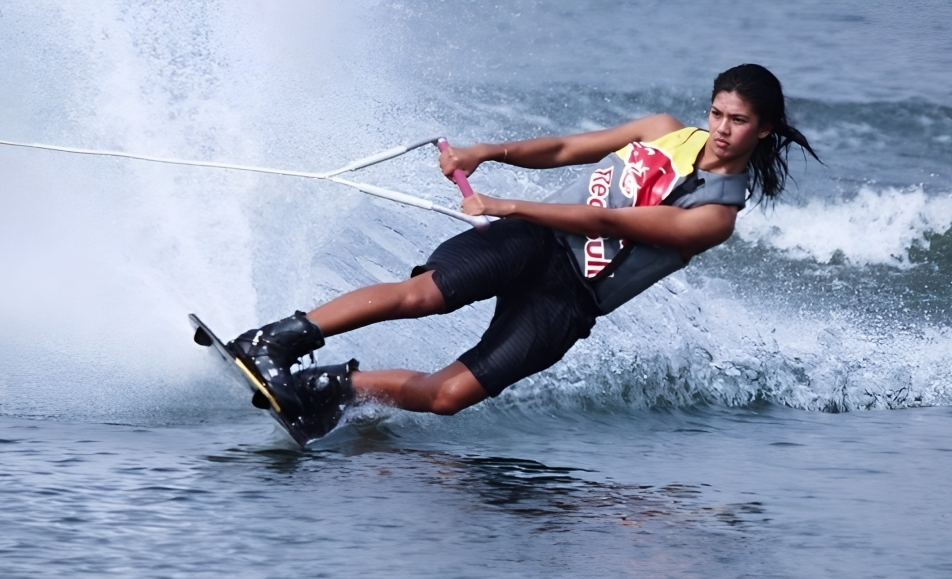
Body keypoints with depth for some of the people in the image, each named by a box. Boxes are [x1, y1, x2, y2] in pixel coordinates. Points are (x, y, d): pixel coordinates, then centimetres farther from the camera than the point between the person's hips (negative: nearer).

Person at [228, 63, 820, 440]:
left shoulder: (715, 215, -9)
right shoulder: (667, 131, 9)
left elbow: (604, 220, -15)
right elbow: (563, 150, 17)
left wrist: (506, 207, -17)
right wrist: (490, 151, 0)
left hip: (568, 298, -3)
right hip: (537, 241, 3)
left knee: (447, 396, -16)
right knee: (421, 292, -22)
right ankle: (274, 341, -21)